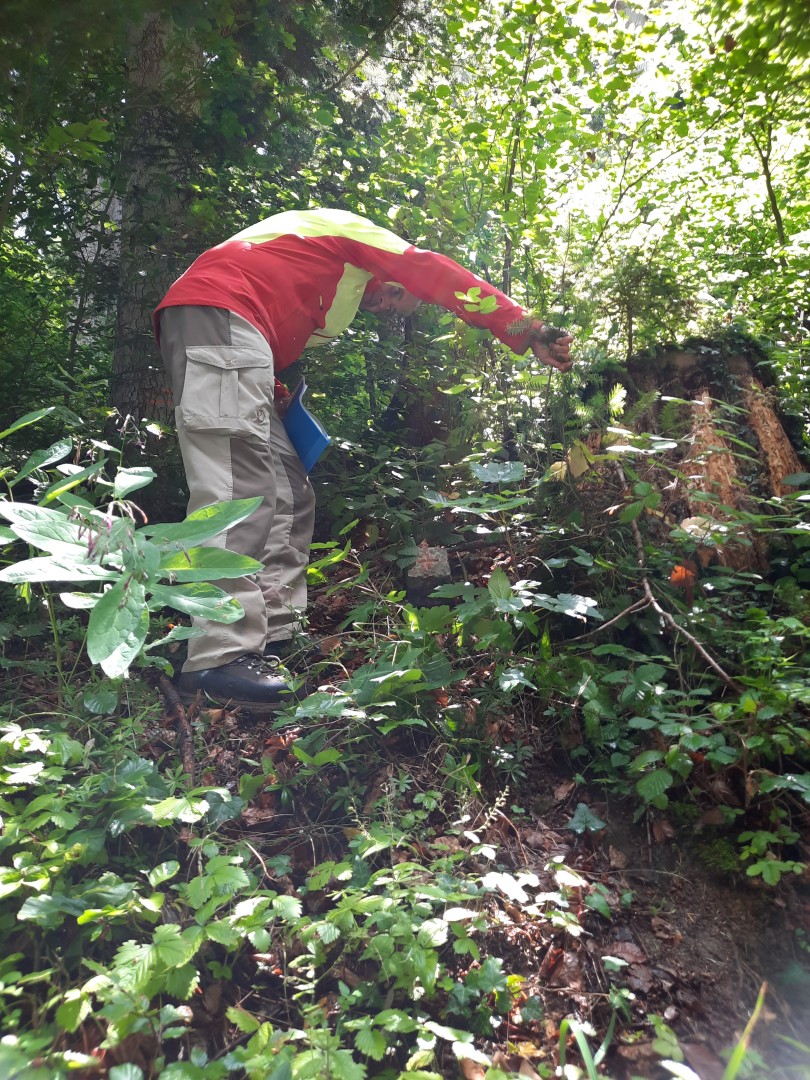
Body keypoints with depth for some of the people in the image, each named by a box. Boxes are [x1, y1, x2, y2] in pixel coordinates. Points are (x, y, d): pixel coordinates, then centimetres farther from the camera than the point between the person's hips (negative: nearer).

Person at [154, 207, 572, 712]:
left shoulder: (335, 296, 35)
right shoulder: (353, 232, 13)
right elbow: (438, 277, 2)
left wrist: (276, 398, 8)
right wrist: (529, 332, -3)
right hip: (217, 312, -9)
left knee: (289, 495, 3)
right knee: (239, 487, -22)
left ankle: (278, 637, 1)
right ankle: (221, 657, -27)